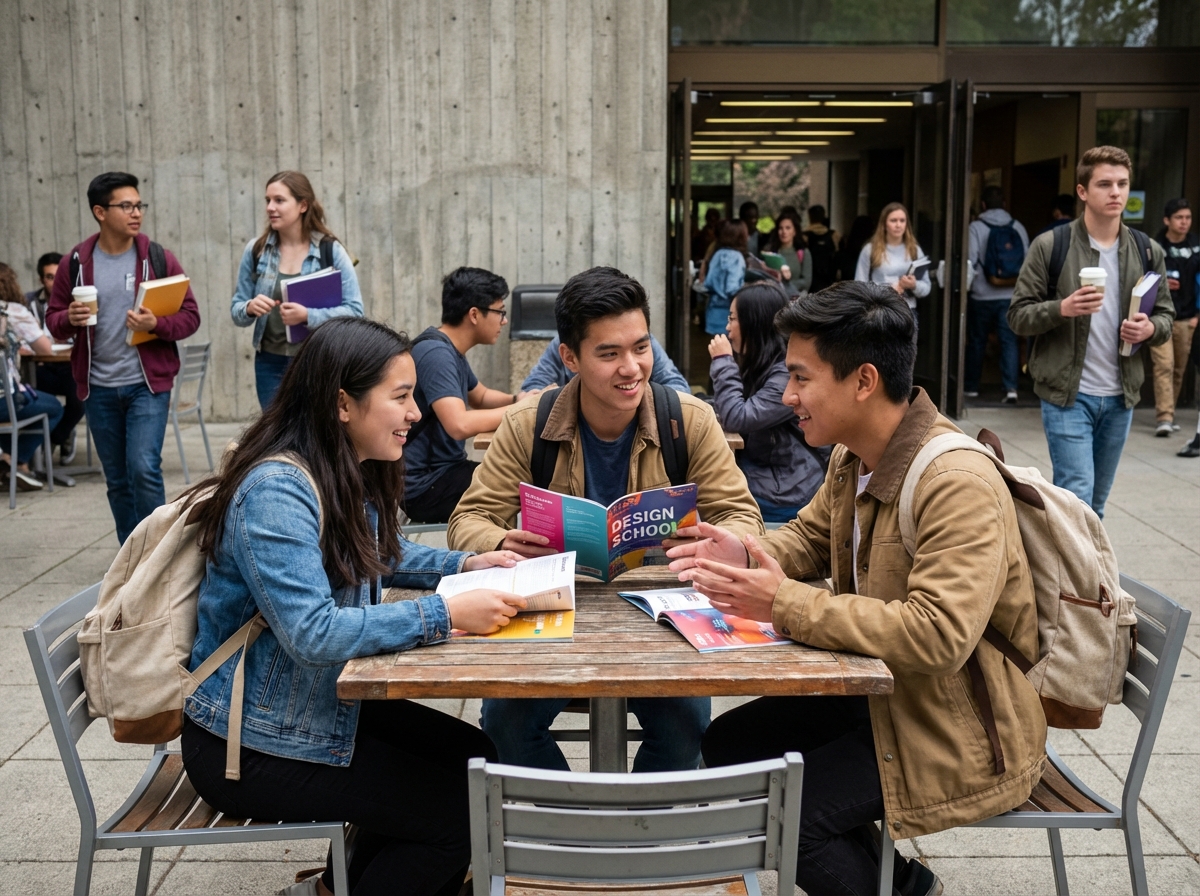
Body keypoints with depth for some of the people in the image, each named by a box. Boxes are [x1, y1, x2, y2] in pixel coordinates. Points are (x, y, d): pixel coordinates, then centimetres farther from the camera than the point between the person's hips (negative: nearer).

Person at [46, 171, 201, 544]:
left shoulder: (158, 258, -3)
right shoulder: (76, 262, 2)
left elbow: (190, 316, -2)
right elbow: (53, 320, 8)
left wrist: (157, 325, -21)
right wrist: (70, 319, -15)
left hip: (148, 384, -3)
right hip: (98, 388, 3)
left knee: (144, 469, -15)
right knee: (117, 481, 11)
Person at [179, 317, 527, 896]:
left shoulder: (353, 475, 2)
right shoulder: (275, 491, -26)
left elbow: (382, 554, 20)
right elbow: (312, 634, -34)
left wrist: (466, 565, 3)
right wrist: (446, 615, -33)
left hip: (325, 703, 9)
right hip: (248, 744, -9)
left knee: (473, 758, 5)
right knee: (454, 808, -10)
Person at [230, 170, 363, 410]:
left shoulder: (331, 251, -5)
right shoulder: (255, 250, 2)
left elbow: (354, 310, -10)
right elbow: (235, 309, 7)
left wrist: (308, 315, -23)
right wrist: (250, 308, -16)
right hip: (270, 364, 2)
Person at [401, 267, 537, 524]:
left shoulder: (450, 350, 9)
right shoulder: (435, 353, -20)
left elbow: (480, 397, 26)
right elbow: (460, 425, -33)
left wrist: (518, 399, 5)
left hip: (444, 471, 10)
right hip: (426, 486, -10)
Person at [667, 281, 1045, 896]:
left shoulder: (960, 485, -27)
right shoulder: (854, 458, 1)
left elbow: (938, 635, -35)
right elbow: (811, 535, 16)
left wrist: (785, 604, -32)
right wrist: (746, 556, -7)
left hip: (964, 729, -9)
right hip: (883, 691, 9)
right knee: (727, 745, 7)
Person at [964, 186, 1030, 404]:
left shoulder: (976, 227, -6)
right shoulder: (1018, 227, 3)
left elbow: (971, 261, -11)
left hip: (982, 296, -2)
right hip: (1011, 295, 2)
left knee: (977, 342, 10)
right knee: (1009, 341, 2)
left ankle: (971, 386, 19)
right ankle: (1011, 388, -8)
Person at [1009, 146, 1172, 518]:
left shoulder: (1148, 252, 5)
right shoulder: (1049, 246, -6)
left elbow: (1166, 315, 12)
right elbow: (1018, 315, -5)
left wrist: (1151, 328, -12)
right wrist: (1062, 309, -24)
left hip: (1120, 397, 5)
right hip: (1067, 395, -4)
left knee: (1096, 505, 14)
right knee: (1076, 500, -9)